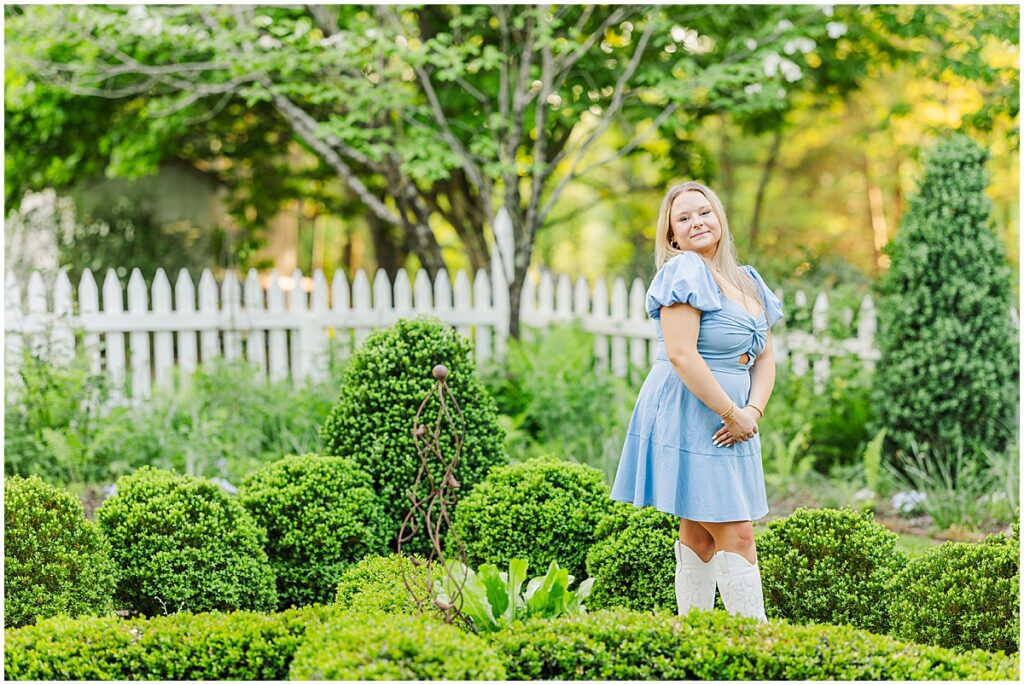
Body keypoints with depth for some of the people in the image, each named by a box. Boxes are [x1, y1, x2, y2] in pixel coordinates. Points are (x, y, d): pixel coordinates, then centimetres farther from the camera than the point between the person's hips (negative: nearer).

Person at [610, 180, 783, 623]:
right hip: (688, 417, -8)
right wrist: (731, 413, -17)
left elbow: (765, 358, 15)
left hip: (733, 424, 8)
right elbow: (681, 356, -20)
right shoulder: (684, 272, -11)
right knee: (735, 533, -9)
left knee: (700, 534, 10)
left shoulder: (748, 281, 16)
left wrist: (753, 410, -4)